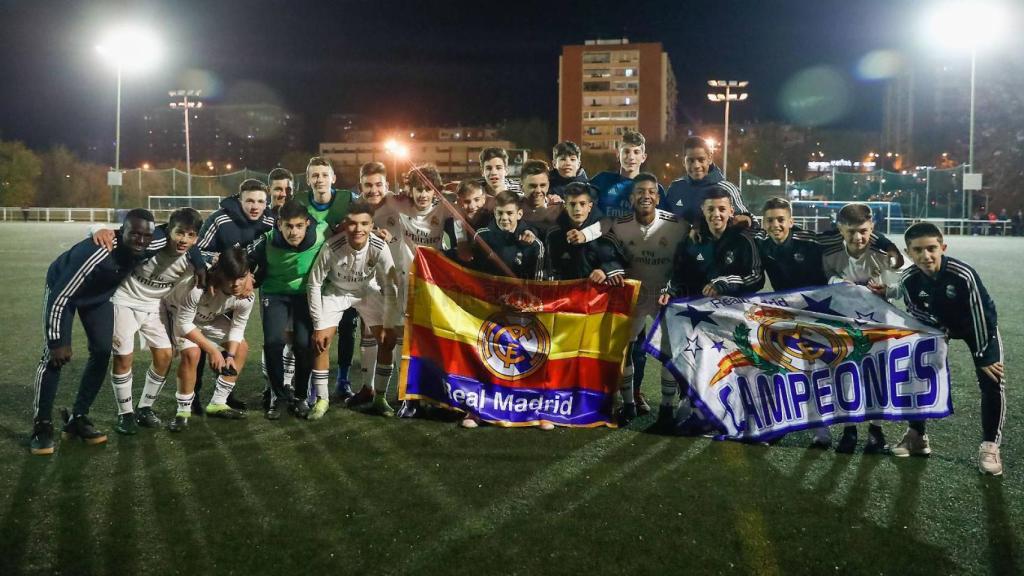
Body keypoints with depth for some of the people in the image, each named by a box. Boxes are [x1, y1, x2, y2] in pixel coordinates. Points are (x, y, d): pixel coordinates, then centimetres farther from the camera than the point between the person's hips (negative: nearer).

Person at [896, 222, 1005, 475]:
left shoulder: (963, 274, -37)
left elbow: (980, 315, -28)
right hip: (939, 326, 4)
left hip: (980, 326, -3)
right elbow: (915, 314, -7)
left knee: (992, 383, -14)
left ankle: (990, 446, 3)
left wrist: (983, 357, -22)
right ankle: (917, 436, 15)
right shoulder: (908, 279, -25)